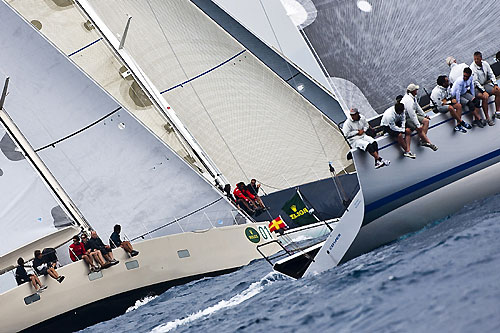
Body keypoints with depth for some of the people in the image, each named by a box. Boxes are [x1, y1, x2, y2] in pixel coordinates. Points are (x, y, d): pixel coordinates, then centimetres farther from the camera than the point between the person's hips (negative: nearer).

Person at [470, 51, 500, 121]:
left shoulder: (485, 64, 2)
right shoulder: (472, 67, -16)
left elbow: (491, 74, 10)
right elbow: (475, 82, -19)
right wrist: (483, 91, -24)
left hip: (485, 84, 6)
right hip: (476, 87, -6)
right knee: (485, 96, -31)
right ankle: (487, 118, -26)